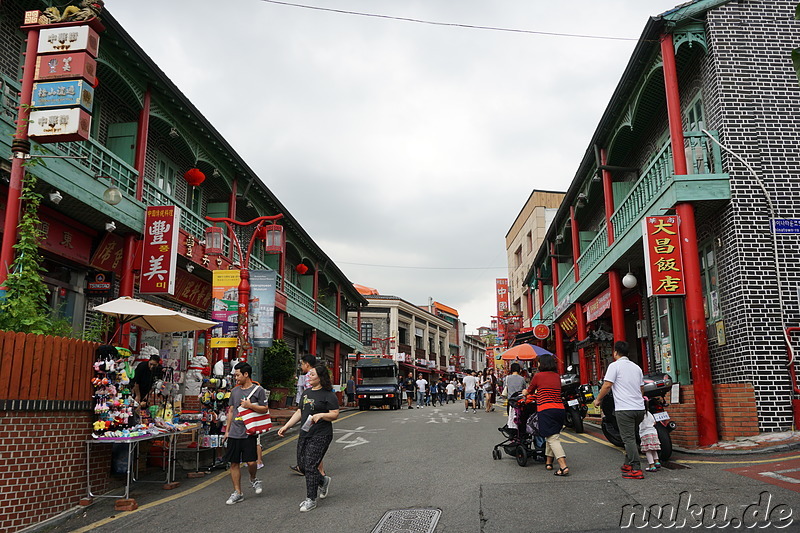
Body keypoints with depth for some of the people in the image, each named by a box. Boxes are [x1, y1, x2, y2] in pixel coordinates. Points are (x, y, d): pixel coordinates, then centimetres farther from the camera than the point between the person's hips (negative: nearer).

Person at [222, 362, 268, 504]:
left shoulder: (258, 390, -3)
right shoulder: (234, 391, 13)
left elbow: (265, 409, -3)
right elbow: (231, 411, 18)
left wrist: (250, 405, -16)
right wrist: (227, 430, 15)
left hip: (249, 432, -5)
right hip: (234, 433, 5)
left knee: (251, 462, -9)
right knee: (234, 463, 5)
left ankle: (253, 479, 23)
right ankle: (237, 493, 16)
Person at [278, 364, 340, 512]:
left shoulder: (328, 395, -9)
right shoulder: (306, 393, 14)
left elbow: (335, 414, -11)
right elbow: (299, 412, 18)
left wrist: (321, 415, -26)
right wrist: (286, 426, 12)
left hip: (320, 435, -8)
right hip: (305, 434, 8)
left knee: (310, 466, -7)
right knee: (304, 465, 10)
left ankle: (311, 500, 6)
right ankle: (323, 481, 36)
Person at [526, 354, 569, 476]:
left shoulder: (538, 376, 0)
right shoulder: (557, 376, 14)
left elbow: (530, 391, 14)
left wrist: (525, 393, 39)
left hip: (546, 410, -6)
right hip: (560, 408, 6)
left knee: (553, 438, -9)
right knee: (553, 435, 20)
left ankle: (564, 467, -19)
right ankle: (549, 462, 27)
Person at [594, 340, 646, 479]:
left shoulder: (615, 365, -4)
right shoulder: (636, 367, 17)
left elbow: (607, 385, -11)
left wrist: (598, 399, 3)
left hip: (624, 408, -7)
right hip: (639, 408, 7)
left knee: (629, 439, -6)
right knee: (631, 437, 17)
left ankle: (636, 470, -10)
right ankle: (628, 464, 22)